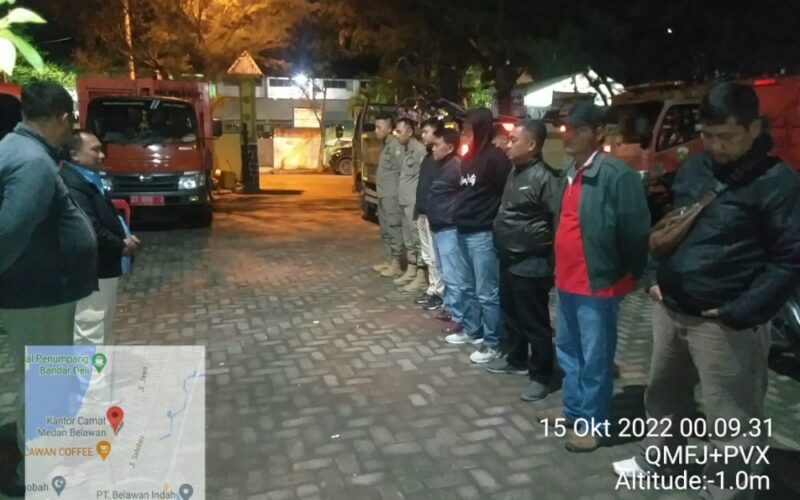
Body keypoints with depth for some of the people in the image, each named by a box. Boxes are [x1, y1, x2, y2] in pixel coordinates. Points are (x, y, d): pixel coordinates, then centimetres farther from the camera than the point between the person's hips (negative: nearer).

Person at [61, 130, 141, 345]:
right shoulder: (72, 184, -20)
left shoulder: (89, 179, 15)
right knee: (90, 332, -6)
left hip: (102, 269, 11)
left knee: (103, 329, 21)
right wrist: (121, 245, -14)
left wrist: (124, 236, 5)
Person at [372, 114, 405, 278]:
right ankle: (388, 261, 25)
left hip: (392, 196, -10)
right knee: (385, 230, 15)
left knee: (394, 229, -4)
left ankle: (395, 264, 1)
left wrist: (399, 193, -19)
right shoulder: (386, 145, 16)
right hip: (383, 196, 10)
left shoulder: (395, 145, -15)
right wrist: (380, 193, 18)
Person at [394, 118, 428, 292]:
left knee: (418, 239, -4)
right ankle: (410, 272, 27)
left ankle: (421, 277, 1)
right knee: (408, 240, 16)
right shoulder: (406, 150, 15)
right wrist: (401, 197, 14)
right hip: (405, 201, 10)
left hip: (414, 202, -10)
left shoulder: (419, 150, -15)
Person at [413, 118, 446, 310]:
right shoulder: (428, 157, 16)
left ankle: (440, 293, 7)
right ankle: (433, 289, 24)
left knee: (436, 257, -2)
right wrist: (417, 211, 17)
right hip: (423, 213, 10)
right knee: (427, 256, 14)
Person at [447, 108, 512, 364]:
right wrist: (459, 216, 12)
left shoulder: (494, 157, -13)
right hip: (464, 232, 9)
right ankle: (472, 330, 33)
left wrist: (497, 225, -14)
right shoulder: (469, 158, 14)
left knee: (487, 292, -2)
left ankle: (492, 343, 8)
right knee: (472, 286, 20)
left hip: (483, 233, -9)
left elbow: (507, 194, -16)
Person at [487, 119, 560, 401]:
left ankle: (542, 375, 17)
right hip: (509, 260, 9)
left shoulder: (544, 178, -19)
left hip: (531, 264, -9)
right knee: (510, 315, 22)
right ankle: (515, 359, 40)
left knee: (534, 323, 3)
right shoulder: (516, 172, 11)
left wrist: (544, 252, -17)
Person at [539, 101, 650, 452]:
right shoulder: (569, 174, 11)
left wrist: (629, 277, -10)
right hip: (566, 282, 9)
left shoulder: (616, 175, -17)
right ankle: (573, 408, 38)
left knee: (595, 358, 5)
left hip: (598, 284, -9)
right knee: (568, 351, 20)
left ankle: (592, 423, 21)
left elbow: (636, 232, -16)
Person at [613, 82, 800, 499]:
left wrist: (741, 311, -17)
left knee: (732, 423, 3)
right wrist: (654, 276, 8)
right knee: (664, 393, 23)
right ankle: (653, 459, 45)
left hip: (724, 323, -7)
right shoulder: (692, 169, 8)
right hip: (670, 309, 7)